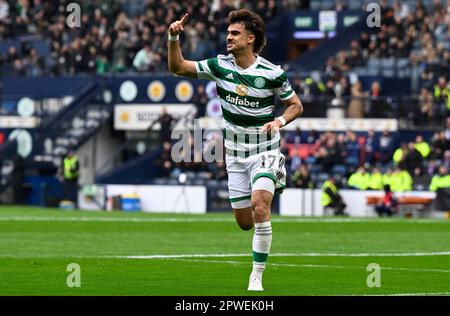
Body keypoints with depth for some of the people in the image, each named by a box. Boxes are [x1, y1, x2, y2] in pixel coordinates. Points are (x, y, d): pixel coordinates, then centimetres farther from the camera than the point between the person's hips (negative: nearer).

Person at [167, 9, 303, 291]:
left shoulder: (273, 73, -12)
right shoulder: (220, 66, -4)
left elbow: (296, 105, 0)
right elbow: (177, 67, 0)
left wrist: (280, 121, -20)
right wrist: (174, 38, -15)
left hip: (264, 150, -4)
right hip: (235, 154, 4)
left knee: (259, 209, -23)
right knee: (244, 222, 7)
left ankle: (257, 275, -15)